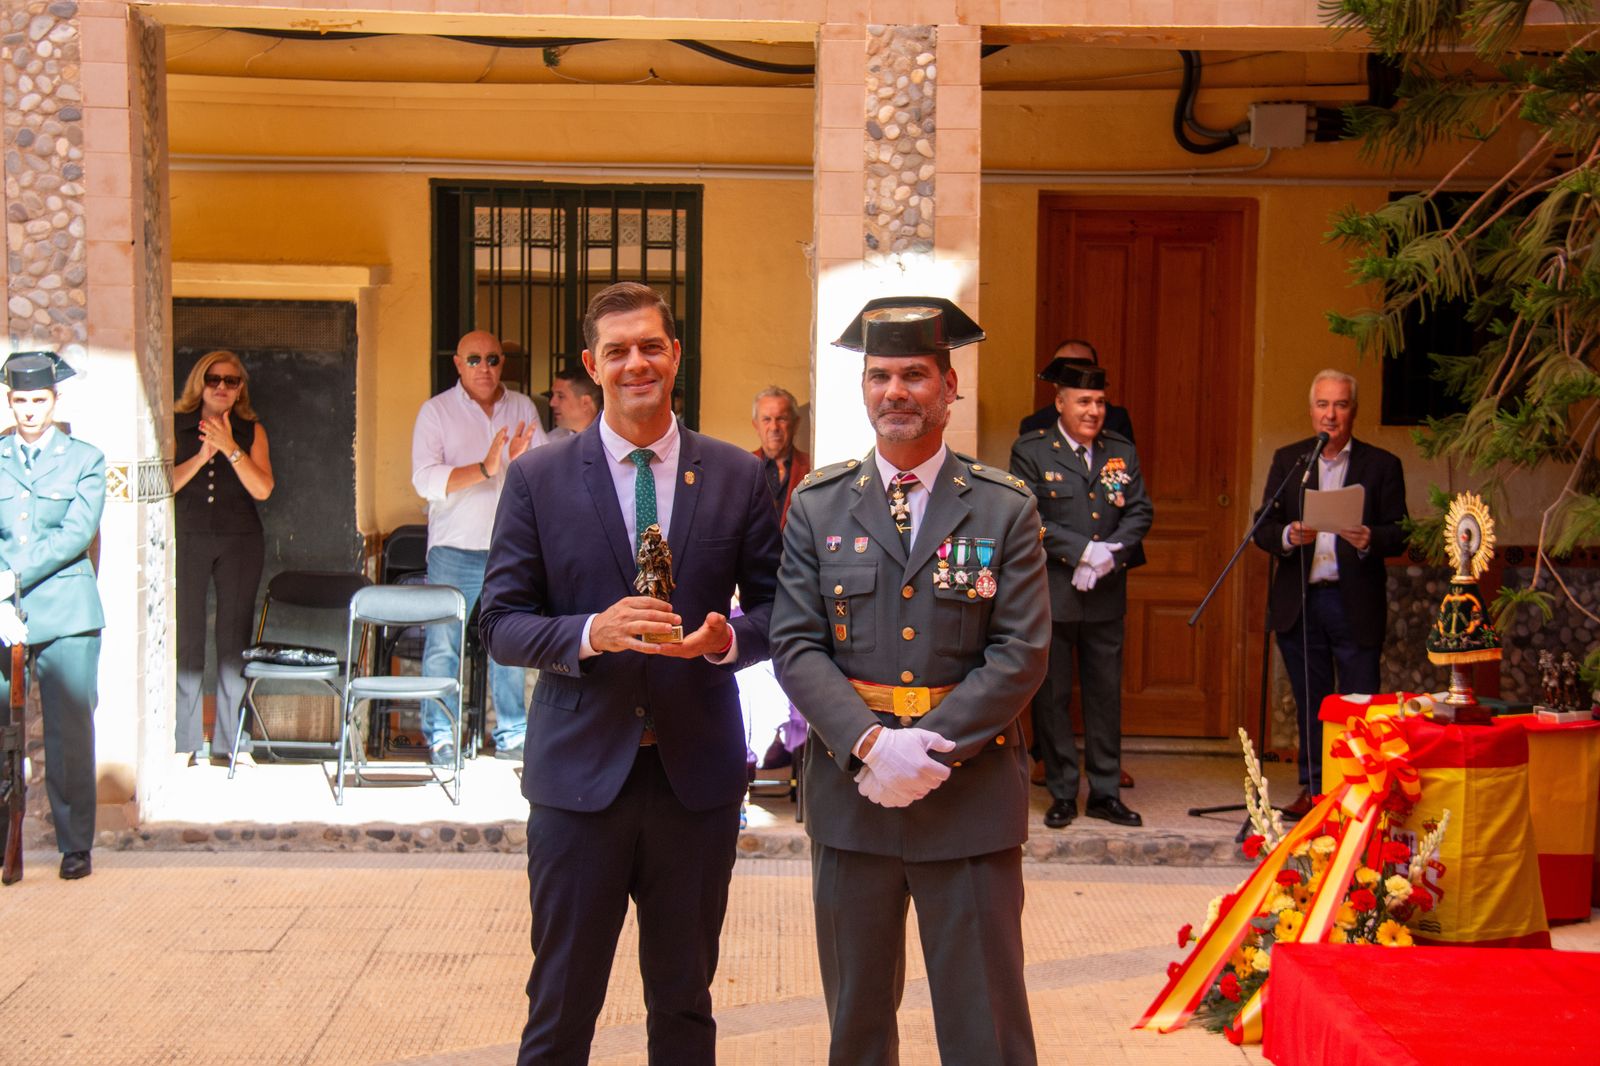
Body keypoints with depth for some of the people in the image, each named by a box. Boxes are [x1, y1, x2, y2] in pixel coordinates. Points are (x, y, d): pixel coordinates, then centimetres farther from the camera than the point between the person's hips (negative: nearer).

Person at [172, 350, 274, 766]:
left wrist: (230, 448, -13)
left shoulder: (251, 431, 7)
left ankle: (231, 738, 8)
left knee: (234, 637, 2)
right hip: (188, 540, -1)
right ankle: (185, 739, 3)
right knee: (187, 637, -3)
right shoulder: (178, 427, 5)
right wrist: (200, 457, -15)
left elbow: (262, 488, -5)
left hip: (240, 541, 1)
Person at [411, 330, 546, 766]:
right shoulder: (436, 411, -1)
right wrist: (485, 469, -23)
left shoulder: (522, 408, 9)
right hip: (455, 550, -3)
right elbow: (424, 480, -13)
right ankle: (440, 738, 7)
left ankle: (512, 734, 16)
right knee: (443, 644, -2)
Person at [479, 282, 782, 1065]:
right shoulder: (538, 479, -1)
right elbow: (501, 624, -2)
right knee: (561, 1003, 9)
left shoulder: (736, 476, 3)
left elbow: (776, 608, 6)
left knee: (685, 1000, 15)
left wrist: (727, 639, -16)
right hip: (580, 772, -1)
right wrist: (591, 633, -20)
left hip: (697, 773, 2)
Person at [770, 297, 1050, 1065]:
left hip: (971, 796, -2)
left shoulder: (1006, 509, 0)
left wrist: (931, 747, -16)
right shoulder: (818, 505, 5)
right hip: (850, 794, 2)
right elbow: (797, 646, -2)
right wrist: (870, 742, -16)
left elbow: (1021, 654, -6)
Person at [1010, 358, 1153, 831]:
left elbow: (1141, 511, 5)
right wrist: (1083, 551, -18)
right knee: (1052, 697, 3)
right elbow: (1029, 519, -11)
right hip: (1051, 596, -3)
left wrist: (1110, 554, -12)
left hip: (1105, 596, 4)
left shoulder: (1121, 451, 9)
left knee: (1106, 694, 9)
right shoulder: (1031, 451, -3)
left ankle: (1105, 792, 18)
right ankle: (1062, 793, 13)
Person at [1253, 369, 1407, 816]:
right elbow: (1262, 530, 6)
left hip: (1356, 604, -2)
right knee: (1310, 703, 11)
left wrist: (1369, 540, -22)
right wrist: (1289, 536, -16)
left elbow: (1399, 535, -1)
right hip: (1299, 602, 3)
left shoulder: (1382, 465, 3)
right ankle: (1313, 788, 20)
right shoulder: (1288, 460, 10)